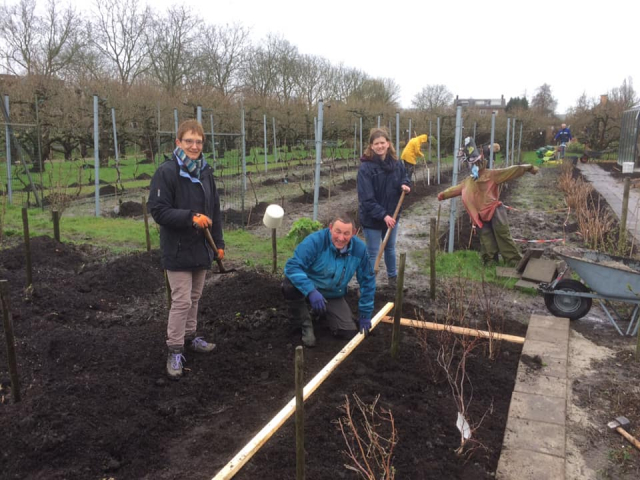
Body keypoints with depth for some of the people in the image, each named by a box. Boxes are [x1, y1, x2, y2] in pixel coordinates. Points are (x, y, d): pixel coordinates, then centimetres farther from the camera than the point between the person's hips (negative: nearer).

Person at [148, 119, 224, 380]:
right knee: (182, 301, -3)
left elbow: (215, 210, 12)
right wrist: (191, 218, -26)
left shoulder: (206, 172, 6)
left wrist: (219, 243, 10)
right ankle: (175, 350, 11)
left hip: (202, 248, 6)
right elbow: (158, 210, -17)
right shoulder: (166, 172, -14)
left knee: (194, 298, 17)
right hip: (178, 250, -6)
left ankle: (190, 337, 35)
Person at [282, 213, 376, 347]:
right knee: (290, 284, -36)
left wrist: (365, 314, 0)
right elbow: (292, 266, -34)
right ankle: (305, 323, -9)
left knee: (348, 332, -9)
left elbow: (367, 280, -3)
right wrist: (311, 291, -47)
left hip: (333, 296, 4)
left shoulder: (359, 248, -15)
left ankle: (325, 313, 25)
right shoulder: (315, 241, -29)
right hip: (308, 289, -3)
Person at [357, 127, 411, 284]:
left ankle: (393, 277, 43)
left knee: (390, 248, 23)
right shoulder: (366, 167, -20)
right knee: (372, 253, 4)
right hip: (372, 218, -6)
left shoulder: (396, 163, -3)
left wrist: (405, 185, -10)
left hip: (391, 215, 6)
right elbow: (366, 198, -23)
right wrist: (383, 215, -27)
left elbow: (404, 178, 15)